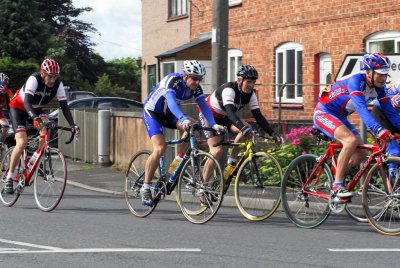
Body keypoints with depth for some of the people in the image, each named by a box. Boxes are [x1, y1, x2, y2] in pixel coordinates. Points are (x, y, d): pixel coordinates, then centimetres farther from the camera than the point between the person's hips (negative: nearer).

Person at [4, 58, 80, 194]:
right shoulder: (34, 79, -32)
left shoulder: (58, 84, -19)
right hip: (18, 107, -5)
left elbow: (64, 106, -21)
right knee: (22, 142, -20)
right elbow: (27, 102, -43)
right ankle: (10, 176, -9)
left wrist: (73, 125, -33)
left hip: (36, 109, 5)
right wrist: (35, 118, -60)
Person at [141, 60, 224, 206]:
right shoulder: (172, 80, -30)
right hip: (152, 113, -6)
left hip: (168, 114, 6)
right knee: (160, 148, -22)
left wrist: (214, 125, -32)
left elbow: (204, 106, -16)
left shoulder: (195, 87, -11)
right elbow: (171, 102, -45)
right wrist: (184, 119, -61)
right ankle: (145, 187, -13)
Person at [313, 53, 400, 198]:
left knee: (360, 153, 1)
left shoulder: (378, 87, -5)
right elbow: (361, 108, -42)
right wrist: (378, 129, -54)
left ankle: (332, 182, 16)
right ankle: (337, 186, -24)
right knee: (351, 140, -30)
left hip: (339, 117, 9)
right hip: (323, 113, -9)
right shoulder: (356, 80, -29)